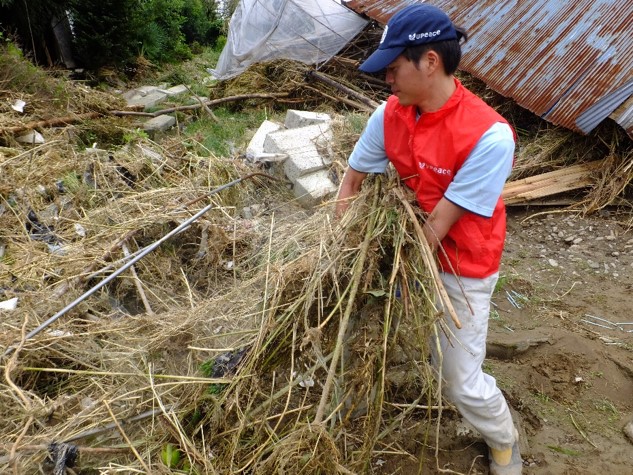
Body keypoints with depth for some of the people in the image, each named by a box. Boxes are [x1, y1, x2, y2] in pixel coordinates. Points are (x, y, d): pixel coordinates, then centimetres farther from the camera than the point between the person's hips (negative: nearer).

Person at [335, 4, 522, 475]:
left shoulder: (489, 136, -30)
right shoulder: (390, 114, -11)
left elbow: (441, 222, -26)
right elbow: (353, 178, -2)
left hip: (461, 267, -5)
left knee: (461, 381, 2)